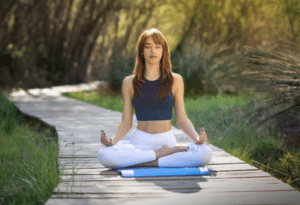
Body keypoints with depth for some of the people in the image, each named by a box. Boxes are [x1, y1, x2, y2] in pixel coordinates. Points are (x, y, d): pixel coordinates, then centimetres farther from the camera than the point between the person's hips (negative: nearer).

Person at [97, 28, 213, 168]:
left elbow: (181, 119, 9)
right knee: (104, 155, -31)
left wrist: (196, 138, -10)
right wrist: (112, 140, -12)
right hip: (140, 141, 0)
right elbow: (126, 123, 8)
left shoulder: (175, 81, 8)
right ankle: (161, 154, -19)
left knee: (205, 153, -29)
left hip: (167, 140, 0)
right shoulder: (129, 82, 8)